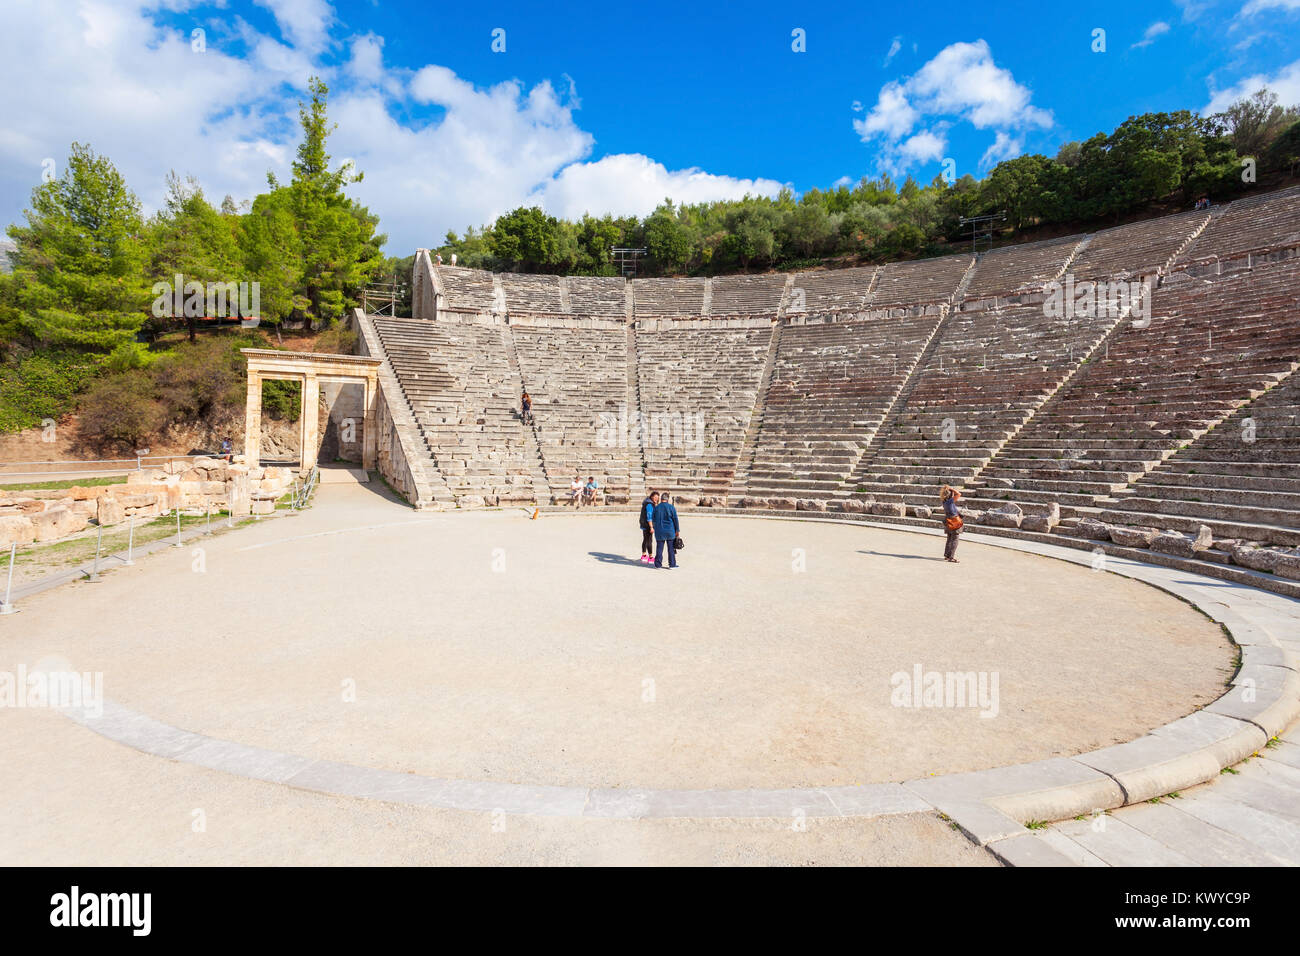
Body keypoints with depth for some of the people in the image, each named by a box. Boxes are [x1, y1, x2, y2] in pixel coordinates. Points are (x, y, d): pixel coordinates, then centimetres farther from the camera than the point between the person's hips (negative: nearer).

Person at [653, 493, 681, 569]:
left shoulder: (656, 508, -3)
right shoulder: (671, 507, -8)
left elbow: (654, 520, 7)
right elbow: (675, 520, -6)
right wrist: (677, 530, 2)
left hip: (659, 532, 1)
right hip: (670, 531, -1)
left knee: (659, 548, 9)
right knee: (671, 549, 8)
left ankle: (658, 564, 13)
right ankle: (672, 565, 11)